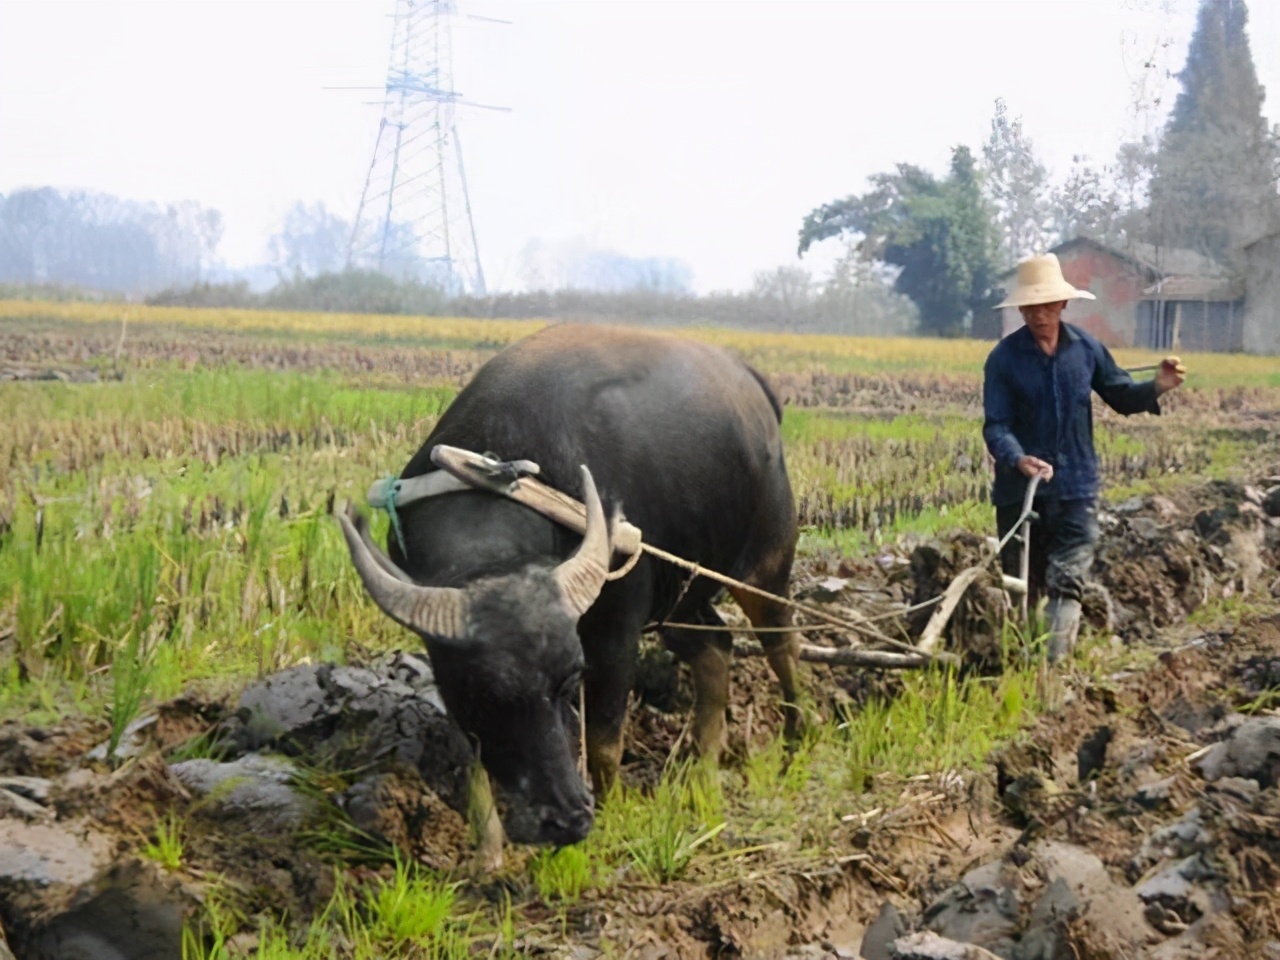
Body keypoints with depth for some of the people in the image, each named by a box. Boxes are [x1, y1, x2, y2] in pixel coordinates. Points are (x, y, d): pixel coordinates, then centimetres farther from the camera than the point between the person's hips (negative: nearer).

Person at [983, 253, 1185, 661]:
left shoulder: (1085, 348, 3)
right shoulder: (1004, 358, -6)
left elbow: (1121, 396, 12)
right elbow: (996, 425, -12)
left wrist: (1156, 389, -9)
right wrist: (1018, 459, -32)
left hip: (1076, 488, 1)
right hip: (1020, 489, -1)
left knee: (1067, 583, -8)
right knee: (1022, 588, 11)